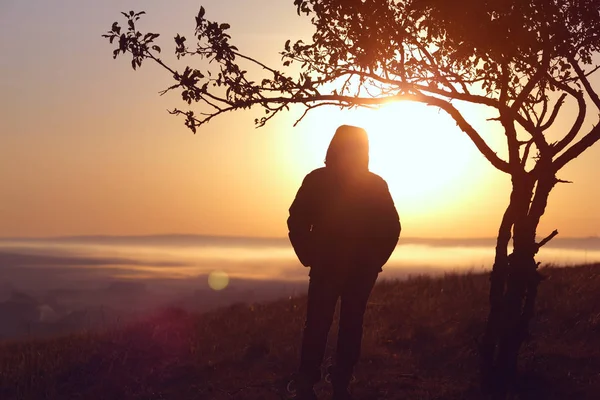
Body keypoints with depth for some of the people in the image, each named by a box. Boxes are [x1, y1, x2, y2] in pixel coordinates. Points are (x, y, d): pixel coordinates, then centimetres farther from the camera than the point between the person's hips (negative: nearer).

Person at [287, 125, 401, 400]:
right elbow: (298, 221, 0)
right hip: (325, 267, -2)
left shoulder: (375, 185, 5)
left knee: (351, 326, 3)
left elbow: (391, 226, 9)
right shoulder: (317, 181, 0)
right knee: (317, 325, -6)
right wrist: (310, 257, -6)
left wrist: (376, 260, 2)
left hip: (362, 270, 2)